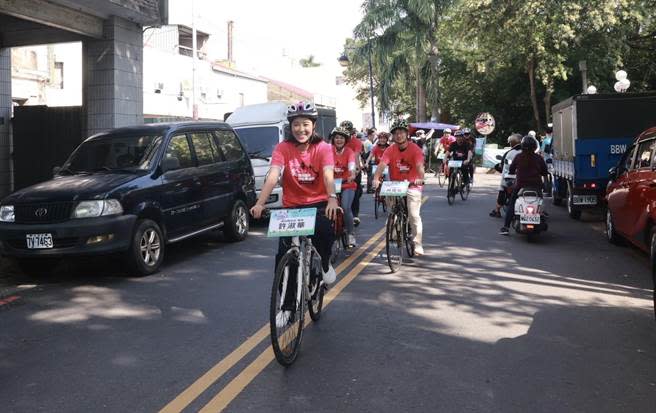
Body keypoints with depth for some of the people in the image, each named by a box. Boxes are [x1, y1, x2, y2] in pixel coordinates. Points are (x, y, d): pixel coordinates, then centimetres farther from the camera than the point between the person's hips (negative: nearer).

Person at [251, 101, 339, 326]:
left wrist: (332, 198, -44)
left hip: (318, 205, -1)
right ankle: (287, 306, 14)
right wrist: (260, 203, -38)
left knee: (325, 230, -33)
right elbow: (272, 176, -22)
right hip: (291, 207, 1)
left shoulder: (323, 148, -8)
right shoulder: (283, 148, -8)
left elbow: (328, 176, -24)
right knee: (284, 257, -6)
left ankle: (324, 264, 2)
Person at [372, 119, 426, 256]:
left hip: (412, 186, -2)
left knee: (414, 215, -8)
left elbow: (420, 165, -23)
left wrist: (420, 178, -43)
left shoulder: (415, 149, -9)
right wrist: (376, 179, -36)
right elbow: (382, 165, -18)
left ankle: (417, 244, 0)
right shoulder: (390, 150, -4)